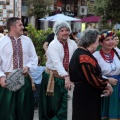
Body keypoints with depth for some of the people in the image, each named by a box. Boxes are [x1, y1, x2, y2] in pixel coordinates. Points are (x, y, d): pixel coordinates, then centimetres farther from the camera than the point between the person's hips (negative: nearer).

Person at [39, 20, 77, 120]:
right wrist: (66, 77, -42)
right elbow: (57, 62, -29)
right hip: (53, 77, -4)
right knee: (52, 105, 2)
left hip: (66, 77, 4)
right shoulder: (53, 45, -15)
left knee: (63, 105, 10)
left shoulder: (73, 44, 2)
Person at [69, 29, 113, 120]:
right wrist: (106, 85, -9)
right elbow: (92, 78, -23)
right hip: (86, 95, -10)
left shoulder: (80, 52, 13)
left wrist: (104, 83, 7)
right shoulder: (85, 56, -20)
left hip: (84, 92, 10)